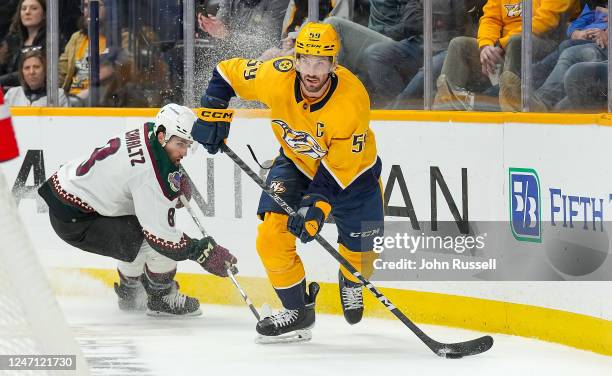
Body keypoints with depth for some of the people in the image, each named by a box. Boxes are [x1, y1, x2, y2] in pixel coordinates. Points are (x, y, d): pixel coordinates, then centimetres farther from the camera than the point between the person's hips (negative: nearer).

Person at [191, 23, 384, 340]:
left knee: (361, 254, 4)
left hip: (352, 171, -2)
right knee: (273, 234, -17)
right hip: (296, 162, 2)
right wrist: (212, 113, -18)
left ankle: (350, 282, 42)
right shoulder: (276, 77, -29)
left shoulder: (353, 101, -35)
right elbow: (227, 73, -10)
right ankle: (298, 310, 3)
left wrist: (316, 207, -37)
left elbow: (338, 168, -29)